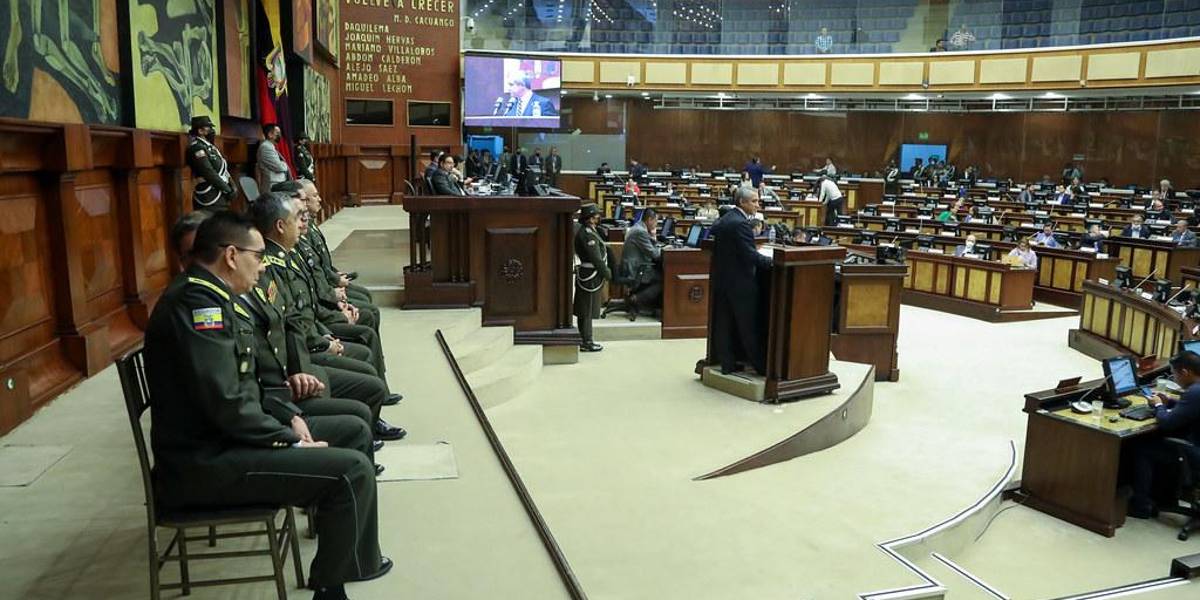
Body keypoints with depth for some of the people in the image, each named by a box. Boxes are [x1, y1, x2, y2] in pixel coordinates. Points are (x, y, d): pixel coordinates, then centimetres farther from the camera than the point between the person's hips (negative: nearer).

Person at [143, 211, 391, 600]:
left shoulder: (208, 297, 12)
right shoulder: (197, 302, -21)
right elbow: (226, 404, -27)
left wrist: (289, 417, 3)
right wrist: (292, 441, -16)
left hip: (222, 437, 11)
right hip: (205, 463, -11)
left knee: (354, 430, 12)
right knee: (353, 469, -20)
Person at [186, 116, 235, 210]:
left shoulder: (209, 146, 19)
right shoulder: (197, 148, -10)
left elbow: (222, 170, 19)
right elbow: (209, 173, -17)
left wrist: (232, 187, 6)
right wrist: (228, 190, -14)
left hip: (219, 199, 10)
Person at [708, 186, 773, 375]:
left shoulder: (723, 220, 9)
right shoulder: (740, 224, -19)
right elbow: (750, 255, -23)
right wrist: (772, 262, -14)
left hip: (722, 279, 9)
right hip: (740, 282, -9)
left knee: (724, 324, 10)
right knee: (749, 326, 1)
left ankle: (727, 363, 16)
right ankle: (761, 365, 10)